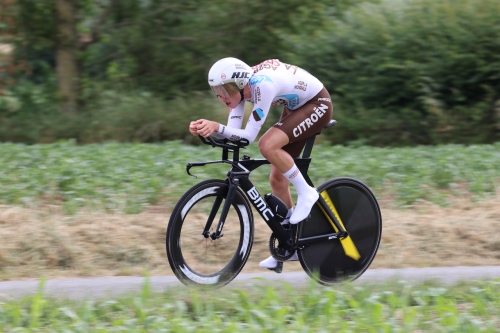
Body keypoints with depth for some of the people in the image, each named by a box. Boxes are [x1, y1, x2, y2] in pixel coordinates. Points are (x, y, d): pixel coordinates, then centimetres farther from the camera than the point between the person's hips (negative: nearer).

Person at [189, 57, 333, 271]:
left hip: (318, 105, -9)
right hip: (295, 108, 9)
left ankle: (306, 193, -12)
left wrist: (216, 126, -46)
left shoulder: (262, 85, -35)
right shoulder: (239, 88, -10)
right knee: (277, 179, 4)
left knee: (268, 145, -30)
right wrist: (209, 129, -33)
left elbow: (249, 135, -35)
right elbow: (234, 132, -16)